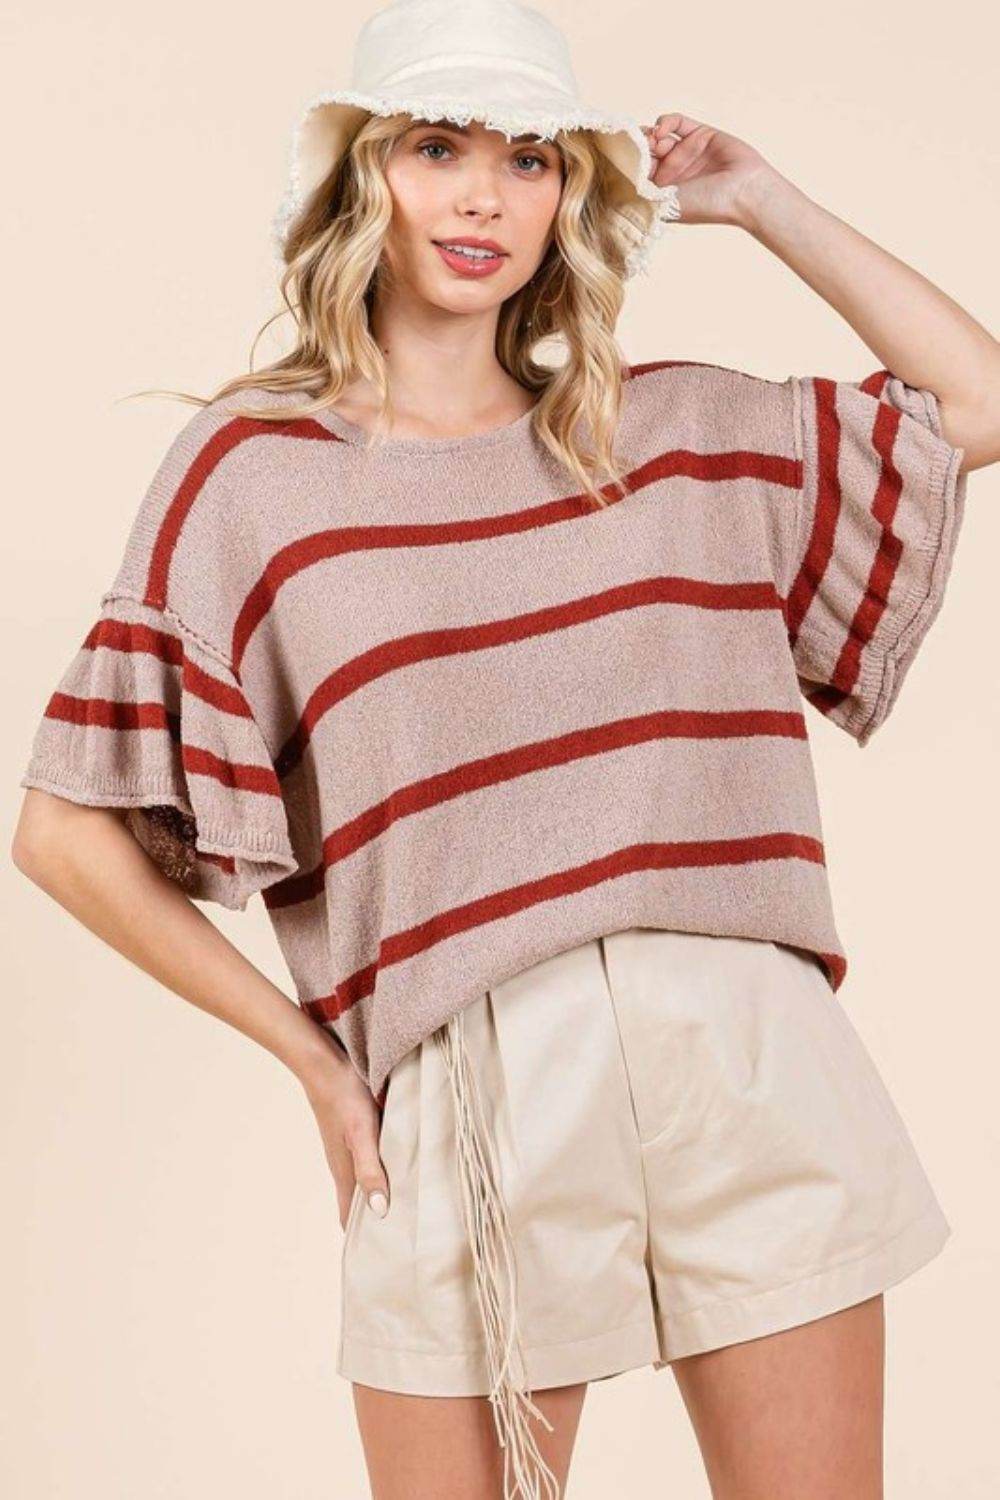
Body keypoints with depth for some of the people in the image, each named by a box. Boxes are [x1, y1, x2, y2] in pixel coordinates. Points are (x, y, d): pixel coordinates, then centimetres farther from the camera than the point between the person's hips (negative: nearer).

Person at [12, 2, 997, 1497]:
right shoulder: (250, 466, 3)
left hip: (751, 1055, 3)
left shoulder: (678, 430, 12)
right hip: (463, 1098, -2)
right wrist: (316, 1056, 0)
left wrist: (759, 200, 13)